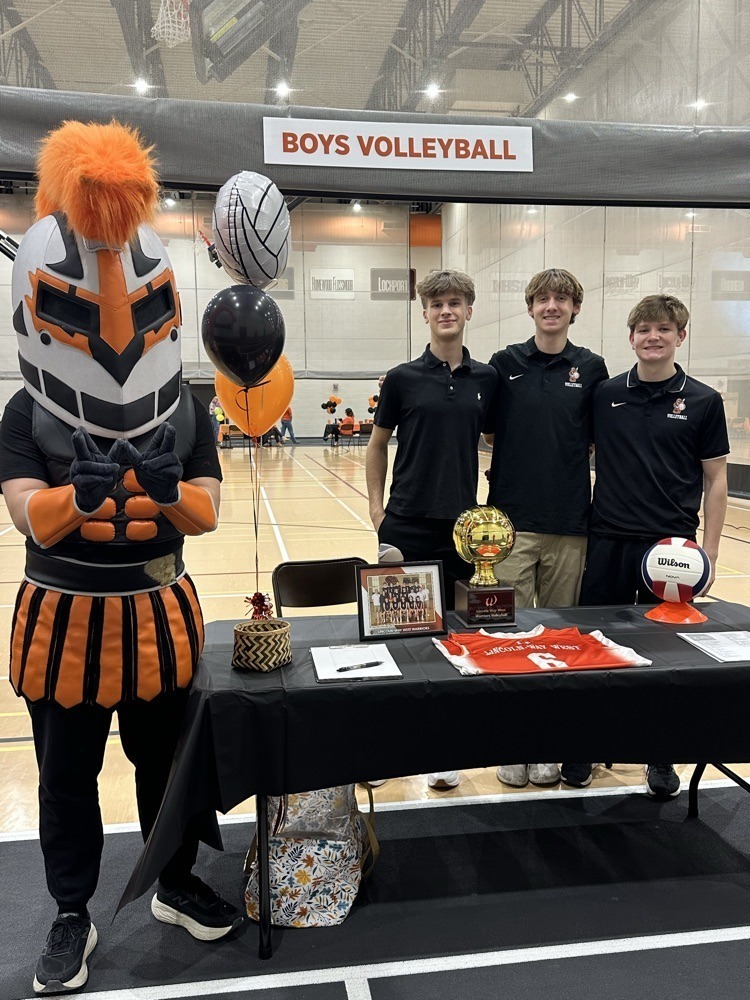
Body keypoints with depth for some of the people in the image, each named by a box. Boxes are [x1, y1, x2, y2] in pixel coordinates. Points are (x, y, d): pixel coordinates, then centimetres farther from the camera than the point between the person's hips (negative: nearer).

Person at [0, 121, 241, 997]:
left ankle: (177, 887, 38)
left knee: (167, 761, 16)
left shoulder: (185, 410, -4)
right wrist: (84, 493, -39)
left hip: (159, 614, 2)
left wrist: (166, 490, -29)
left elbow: (206, 514, -9)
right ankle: (72, 916, 32)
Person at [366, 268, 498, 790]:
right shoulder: (403, 378, -1)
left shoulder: (487, 379, 4)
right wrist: (376, 507, 1)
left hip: (462, 524, 2)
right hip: (407, 525, -1)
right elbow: (379, 444, 7)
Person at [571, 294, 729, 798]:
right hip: (609, 542, 2)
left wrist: (709, 554, -3)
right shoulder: (605, 395, 4)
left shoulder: (703, 401, 0)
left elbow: (716, 480, 2)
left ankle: (662, 757, 26)